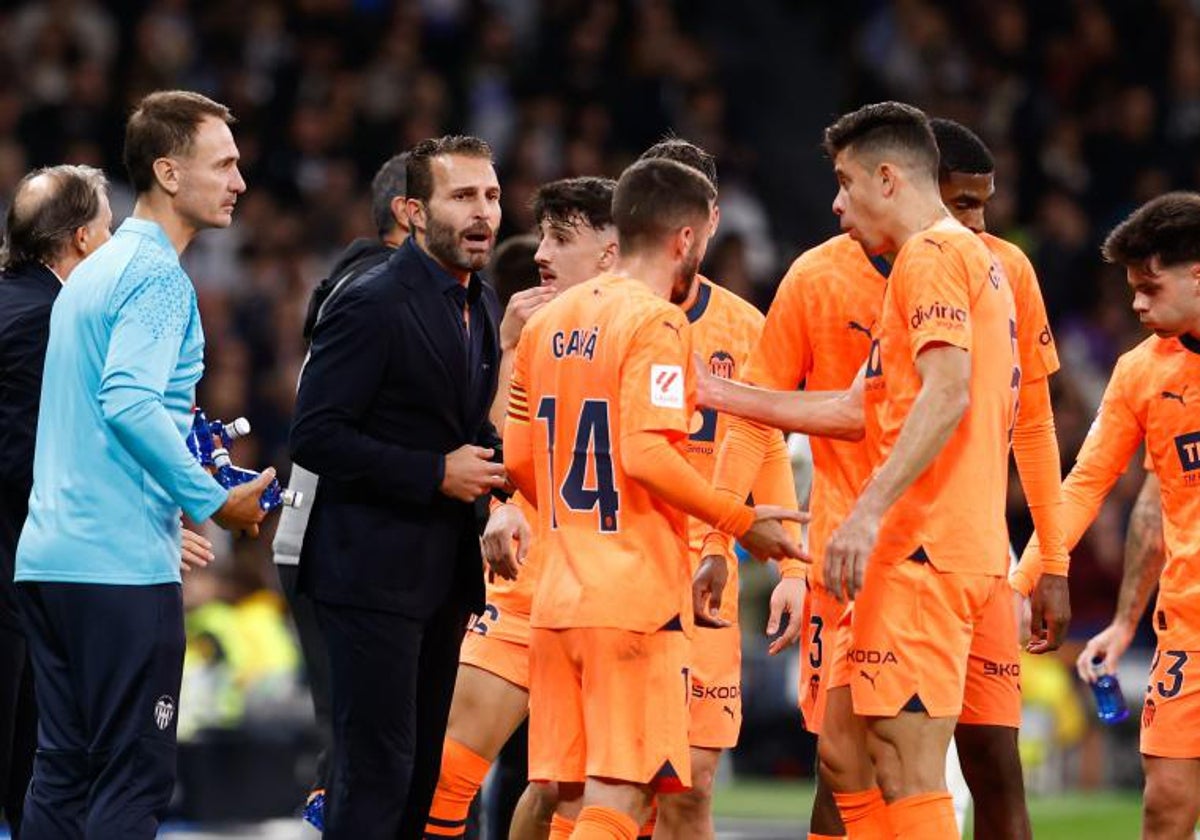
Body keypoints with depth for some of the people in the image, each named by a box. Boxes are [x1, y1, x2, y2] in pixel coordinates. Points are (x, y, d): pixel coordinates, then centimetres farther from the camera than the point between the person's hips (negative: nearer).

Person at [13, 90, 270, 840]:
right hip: (124, 565, -9)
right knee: (134, 779, -7)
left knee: (62, 776, 9)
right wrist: (214, 501, -16)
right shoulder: (157, 275, -10)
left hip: (48, 556, 9)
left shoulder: (96, 270, 19)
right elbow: (128, 401, -22)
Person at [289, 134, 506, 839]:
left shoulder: (482, 305, 13)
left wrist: (487, 462, 3)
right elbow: (315, 437, -18)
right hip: (374, 572, -9)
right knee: (377, 767, -10)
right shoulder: (373, 305, -14)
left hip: (446, 571, 9)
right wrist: (436, 473, -20)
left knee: (421, 770, 11)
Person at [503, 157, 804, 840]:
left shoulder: (548, 322, 13)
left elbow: (518, 459, 15)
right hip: (637, 597, -8)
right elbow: (646, 454, -20)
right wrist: (741, 523, -10)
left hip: (560, 593, 8)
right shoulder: (657, 323, -10)